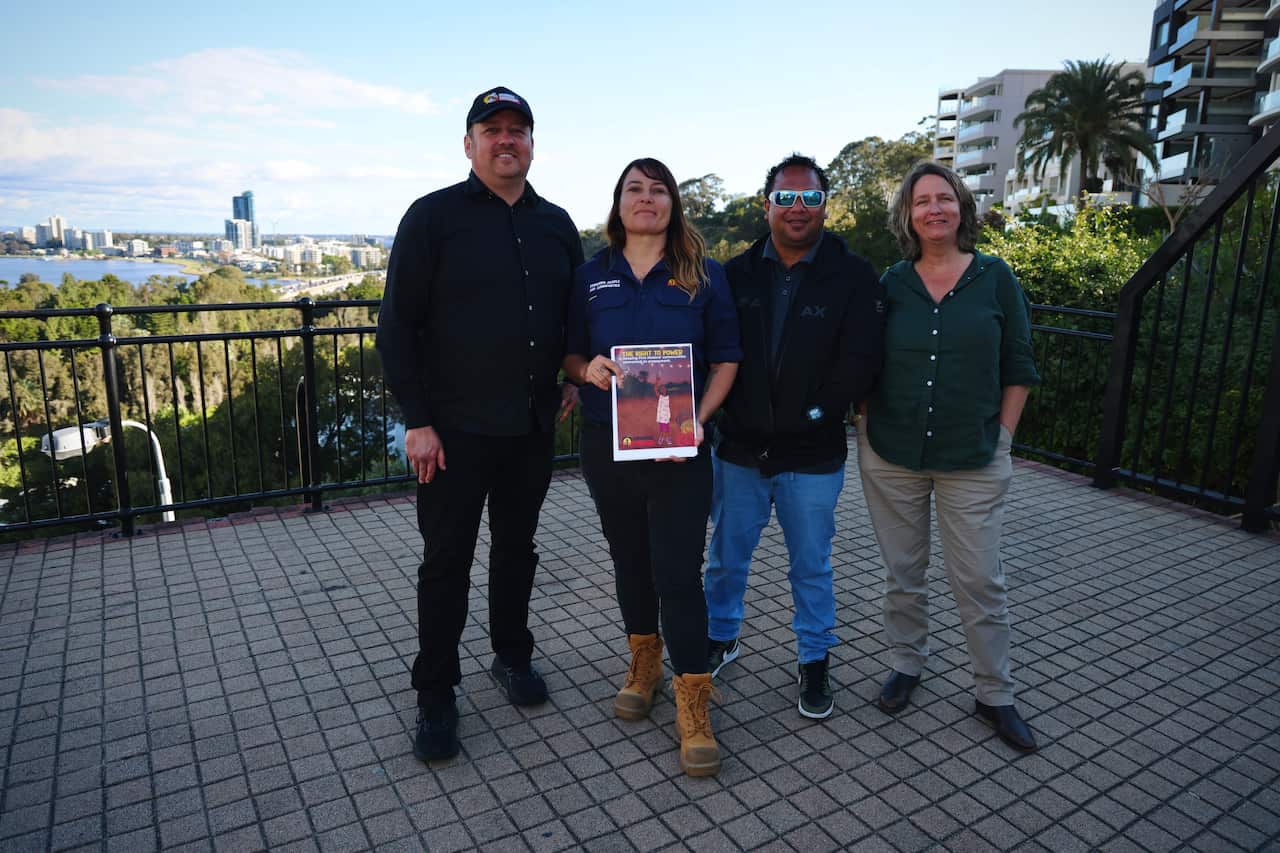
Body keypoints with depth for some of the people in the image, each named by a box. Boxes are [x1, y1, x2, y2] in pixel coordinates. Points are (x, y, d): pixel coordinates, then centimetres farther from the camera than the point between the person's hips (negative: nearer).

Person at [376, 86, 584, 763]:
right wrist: (417, 421, -13)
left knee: (517, 547, 17)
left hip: (533, 427, 5)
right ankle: (435, 694, 19)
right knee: (447, 561, 4)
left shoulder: (556, 225, 10)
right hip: (454, 429, -4)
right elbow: (397, 325, -8)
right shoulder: (433, 217, -5)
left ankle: (512, 656, 36)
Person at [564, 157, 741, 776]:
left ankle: (693, 706, 8)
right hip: (607, 445, 3)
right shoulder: (591, 276, 6)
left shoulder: (703, 275, 1)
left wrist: (698, 418, -14)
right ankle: (644, 665, 37)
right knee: (629, 559, 16)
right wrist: (587, 369, -14)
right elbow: (569, 354, 10)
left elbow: (726, 357, 0)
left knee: (678, 572, -4)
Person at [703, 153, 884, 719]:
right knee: (727, 556, 17)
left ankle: (815, 661, 33)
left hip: (813, 457, -2)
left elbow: (859, 361, -11)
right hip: (740, 450, 2)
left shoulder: (853, 277, -5)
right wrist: (735, 414, -10)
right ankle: (720, 638, 40)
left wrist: (815, 414, -14)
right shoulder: (737, 273, 2)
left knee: (812, 567, 13)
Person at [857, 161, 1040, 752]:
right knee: (902, 574, 14)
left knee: (980, 581, 5)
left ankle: (995, 695, 24)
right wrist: (870, 428, 2)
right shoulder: (891, 284, 2)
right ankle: (905, 666, 34)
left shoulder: (995, 278, -1)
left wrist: (1001, 436, -2)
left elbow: (1018, 367, 2)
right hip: (891, 457, 1)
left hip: (973, 461, -1)